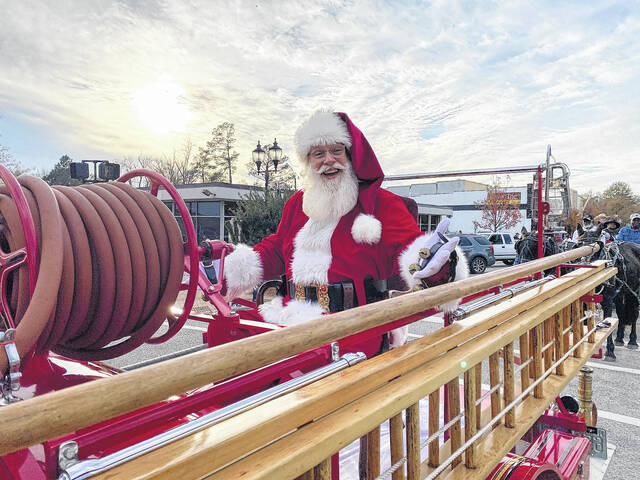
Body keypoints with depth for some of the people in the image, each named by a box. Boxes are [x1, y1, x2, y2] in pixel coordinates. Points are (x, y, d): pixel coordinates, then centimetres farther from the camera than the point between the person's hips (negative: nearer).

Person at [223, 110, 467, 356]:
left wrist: (429, 261, -31)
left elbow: (406, 243, -7)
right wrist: (230, 266, 16)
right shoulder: (298, 203, 19)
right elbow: (275, 249, 26)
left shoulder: (381, 202, 4)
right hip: (290, 317, 6)